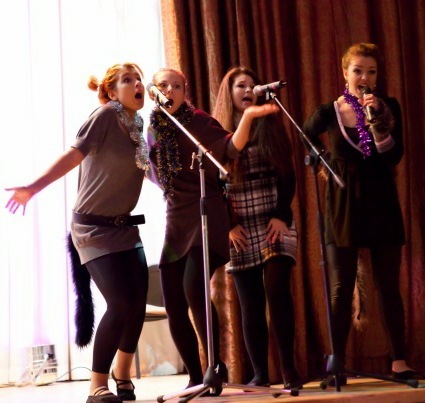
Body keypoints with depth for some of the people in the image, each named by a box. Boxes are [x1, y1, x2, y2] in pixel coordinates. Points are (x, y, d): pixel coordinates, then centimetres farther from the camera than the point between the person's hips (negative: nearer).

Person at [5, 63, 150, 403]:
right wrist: (34, 188, -30)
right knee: (121, 303, -16)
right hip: (94, 227, -6)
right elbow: (74, 155, -22)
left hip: (124, 226, 7)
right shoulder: (106, 115, -13)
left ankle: (122, 374, 26)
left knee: (138, 303, 0)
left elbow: (153, 172, 16)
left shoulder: (138, 125, 8)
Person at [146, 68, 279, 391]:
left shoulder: (199, 121, -3)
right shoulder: (153, 130, 12)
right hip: (175, 220, 6)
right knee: (174, 306, 2)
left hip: (204, 213, -6)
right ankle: (196, 377, 14)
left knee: (193, 289, -24)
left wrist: (247, 117, -29)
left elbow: (231, 147, -17)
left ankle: (216, 365, -10)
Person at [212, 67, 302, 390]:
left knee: (276, 289, -14)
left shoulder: (271, 126, 10)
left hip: (275, 221, -1)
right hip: (239, 228, 1)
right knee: (251, 303, 0)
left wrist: (282, 216, -7)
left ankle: (289, 368, -8)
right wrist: (227, 225, -5)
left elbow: (287, 175, 4)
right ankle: (261, 374, 3)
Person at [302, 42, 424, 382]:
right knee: (341, 289, 0)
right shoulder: (329, 112, -2)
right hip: (343, 204, 0)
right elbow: (307, 137, 20)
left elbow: (394, 157, -12)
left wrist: (376, 120, -21)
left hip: (382, 203, 1)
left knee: (389, 287, 3)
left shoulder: (389, 107, 0)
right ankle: (338, 366, 4)